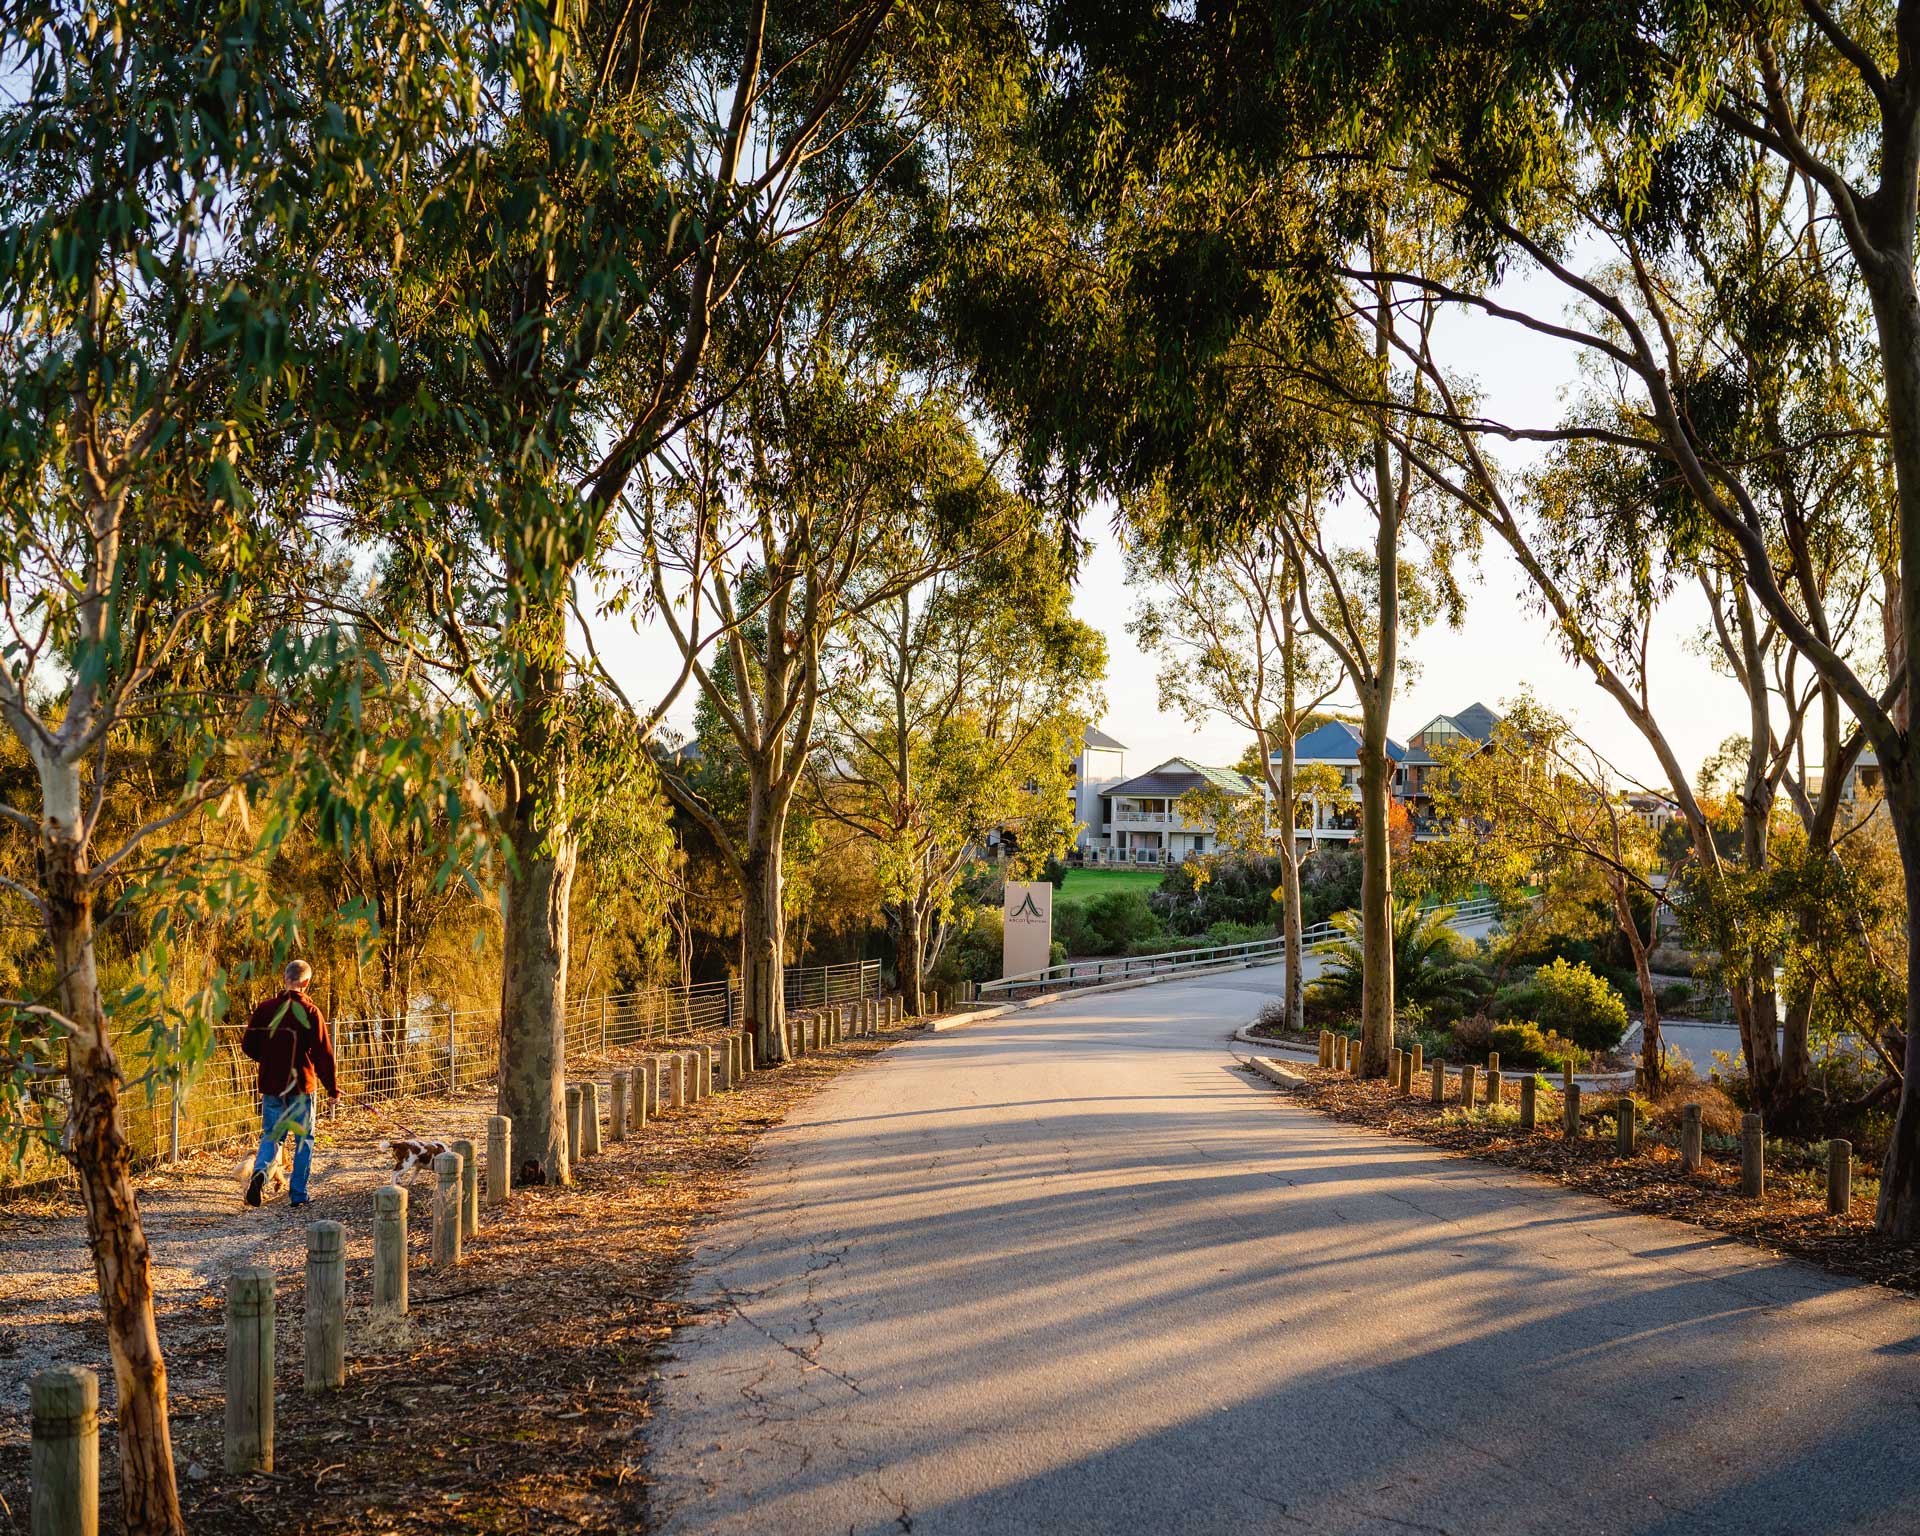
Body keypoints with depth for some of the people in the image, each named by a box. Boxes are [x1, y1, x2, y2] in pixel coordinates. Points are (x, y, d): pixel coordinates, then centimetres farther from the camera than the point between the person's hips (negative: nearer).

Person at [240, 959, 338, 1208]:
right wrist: (332, 1087, 0)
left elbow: (248, 1045, 6)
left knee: (270, 1134, 15)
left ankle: (259, 1171, -14)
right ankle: (298, 1194, 9)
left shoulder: (266, 1008, 0)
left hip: (271, 1085, 3)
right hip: (301, 1085, -3)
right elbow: (323, 1054, -10)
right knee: (304, 1140, 10)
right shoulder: (311, 1012, -10)